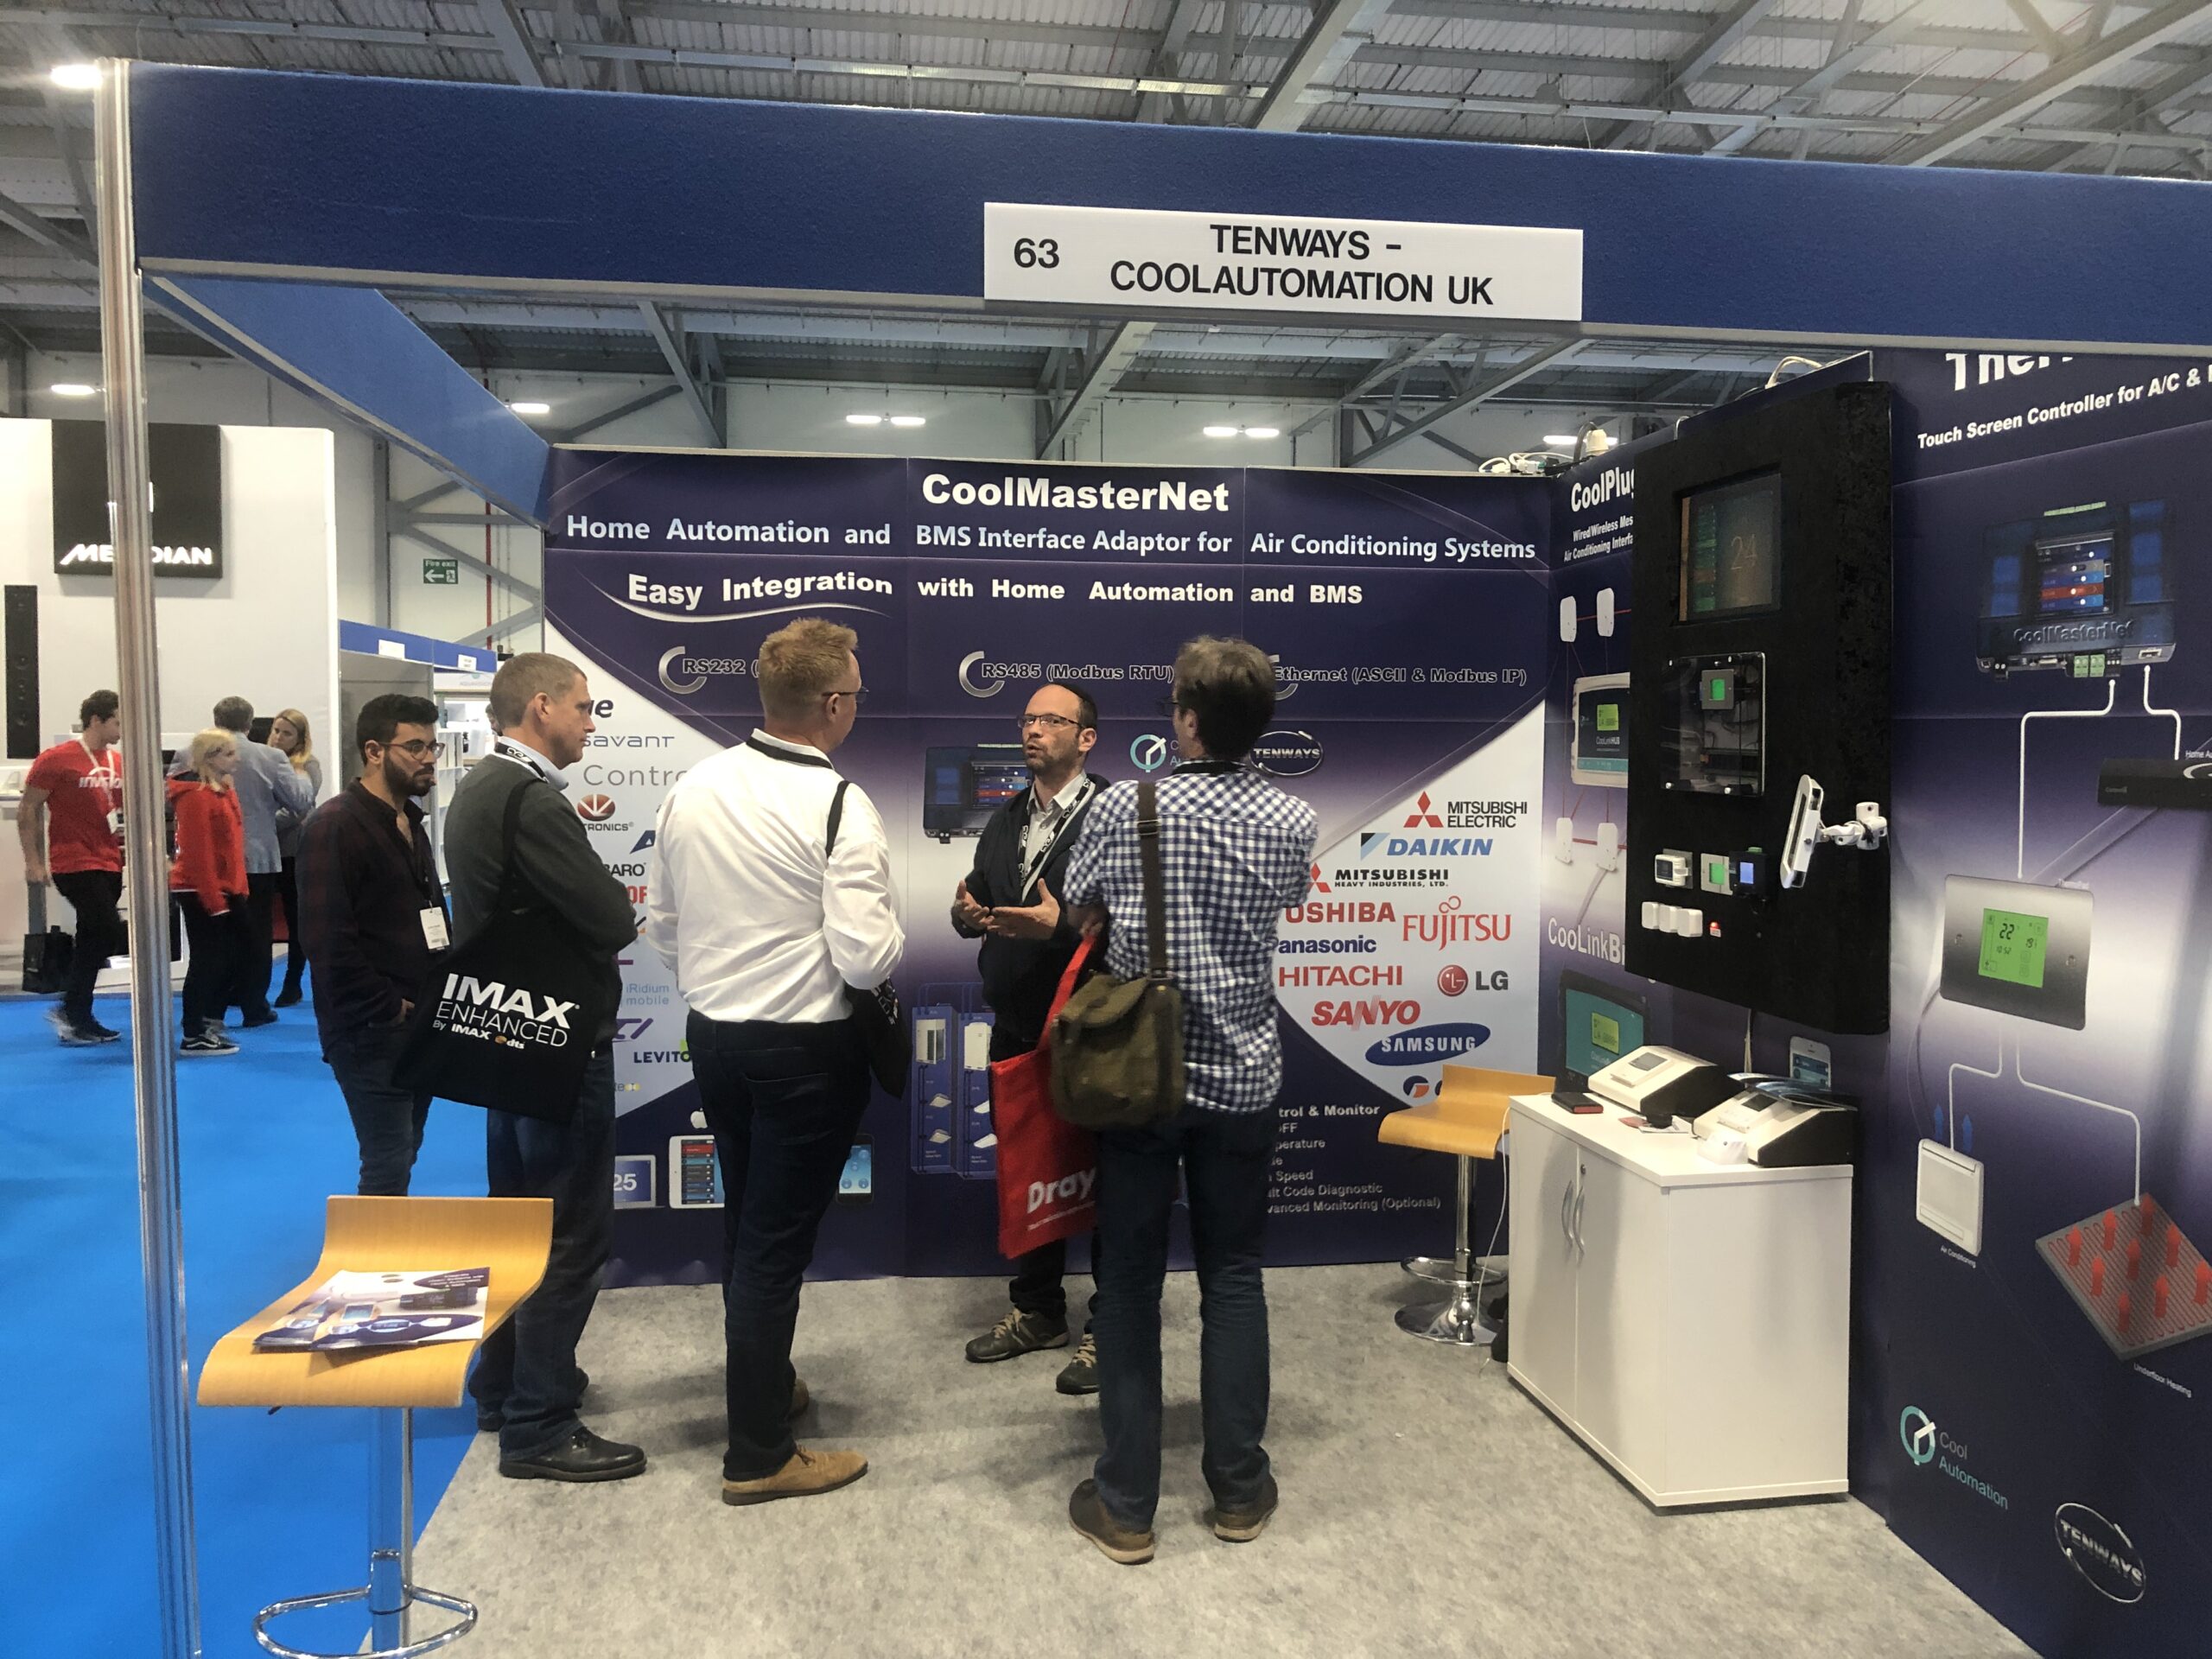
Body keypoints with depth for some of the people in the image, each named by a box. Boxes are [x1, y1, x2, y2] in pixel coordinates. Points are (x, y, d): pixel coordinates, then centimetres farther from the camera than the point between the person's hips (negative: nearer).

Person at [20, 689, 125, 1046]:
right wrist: (33, 862, -9)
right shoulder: (57, 760, -9)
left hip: (109, 865, 7)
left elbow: (129, 806, 23)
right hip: (75, 865, -7)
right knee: (109, 935, -14)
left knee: (92, 942, 11)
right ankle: (69, 1010, -2)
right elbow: (27, 812, -6)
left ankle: (79, 1019, 20)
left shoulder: (118, 761, 9)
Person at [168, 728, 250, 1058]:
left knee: (230, 956, 12)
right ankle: (193, 1037, 5)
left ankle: (209, 1022, 25)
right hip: (201, 892, -9)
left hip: (226, 889, 9)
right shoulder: (195, 795, -16)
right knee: (208, 960, -4)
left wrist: (238, 889, 14)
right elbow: (198, 854, -20)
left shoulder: (225, 789, 13)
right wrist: (214, 900, -20)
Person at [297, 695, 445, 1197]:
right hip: (372, 1032, -9)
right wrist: (387, 1008, -17)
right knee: (388, 1168, -5)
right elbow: (324, 939, -21)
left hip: (419, 1025, 9)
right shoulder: (335, 826, -14)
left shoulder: (409, 822, 15)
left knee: (403, 1154, 16)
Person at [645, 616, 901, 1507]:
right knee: (778, 1241, 5)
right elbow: (865, 960, -23)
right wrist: (888, 927, -1)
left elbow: (660, 922, 9)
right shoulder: (839, 806, -20)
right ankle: (758, 1456, 17)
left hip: (713, 1034, 7)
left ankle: (765, 1383, 43)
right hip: (805, 1049, -6)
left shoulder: (693, 787, 0)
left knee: (748, 1225, 23)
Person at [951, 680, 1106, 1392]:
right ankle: (1037, 1309, 33)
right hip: (1015, 1026, 7)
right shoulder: (1006, 820, 14)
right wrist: (967, 914, -7)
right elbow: (978, 901, 15)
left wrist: (1060, 925, -29)